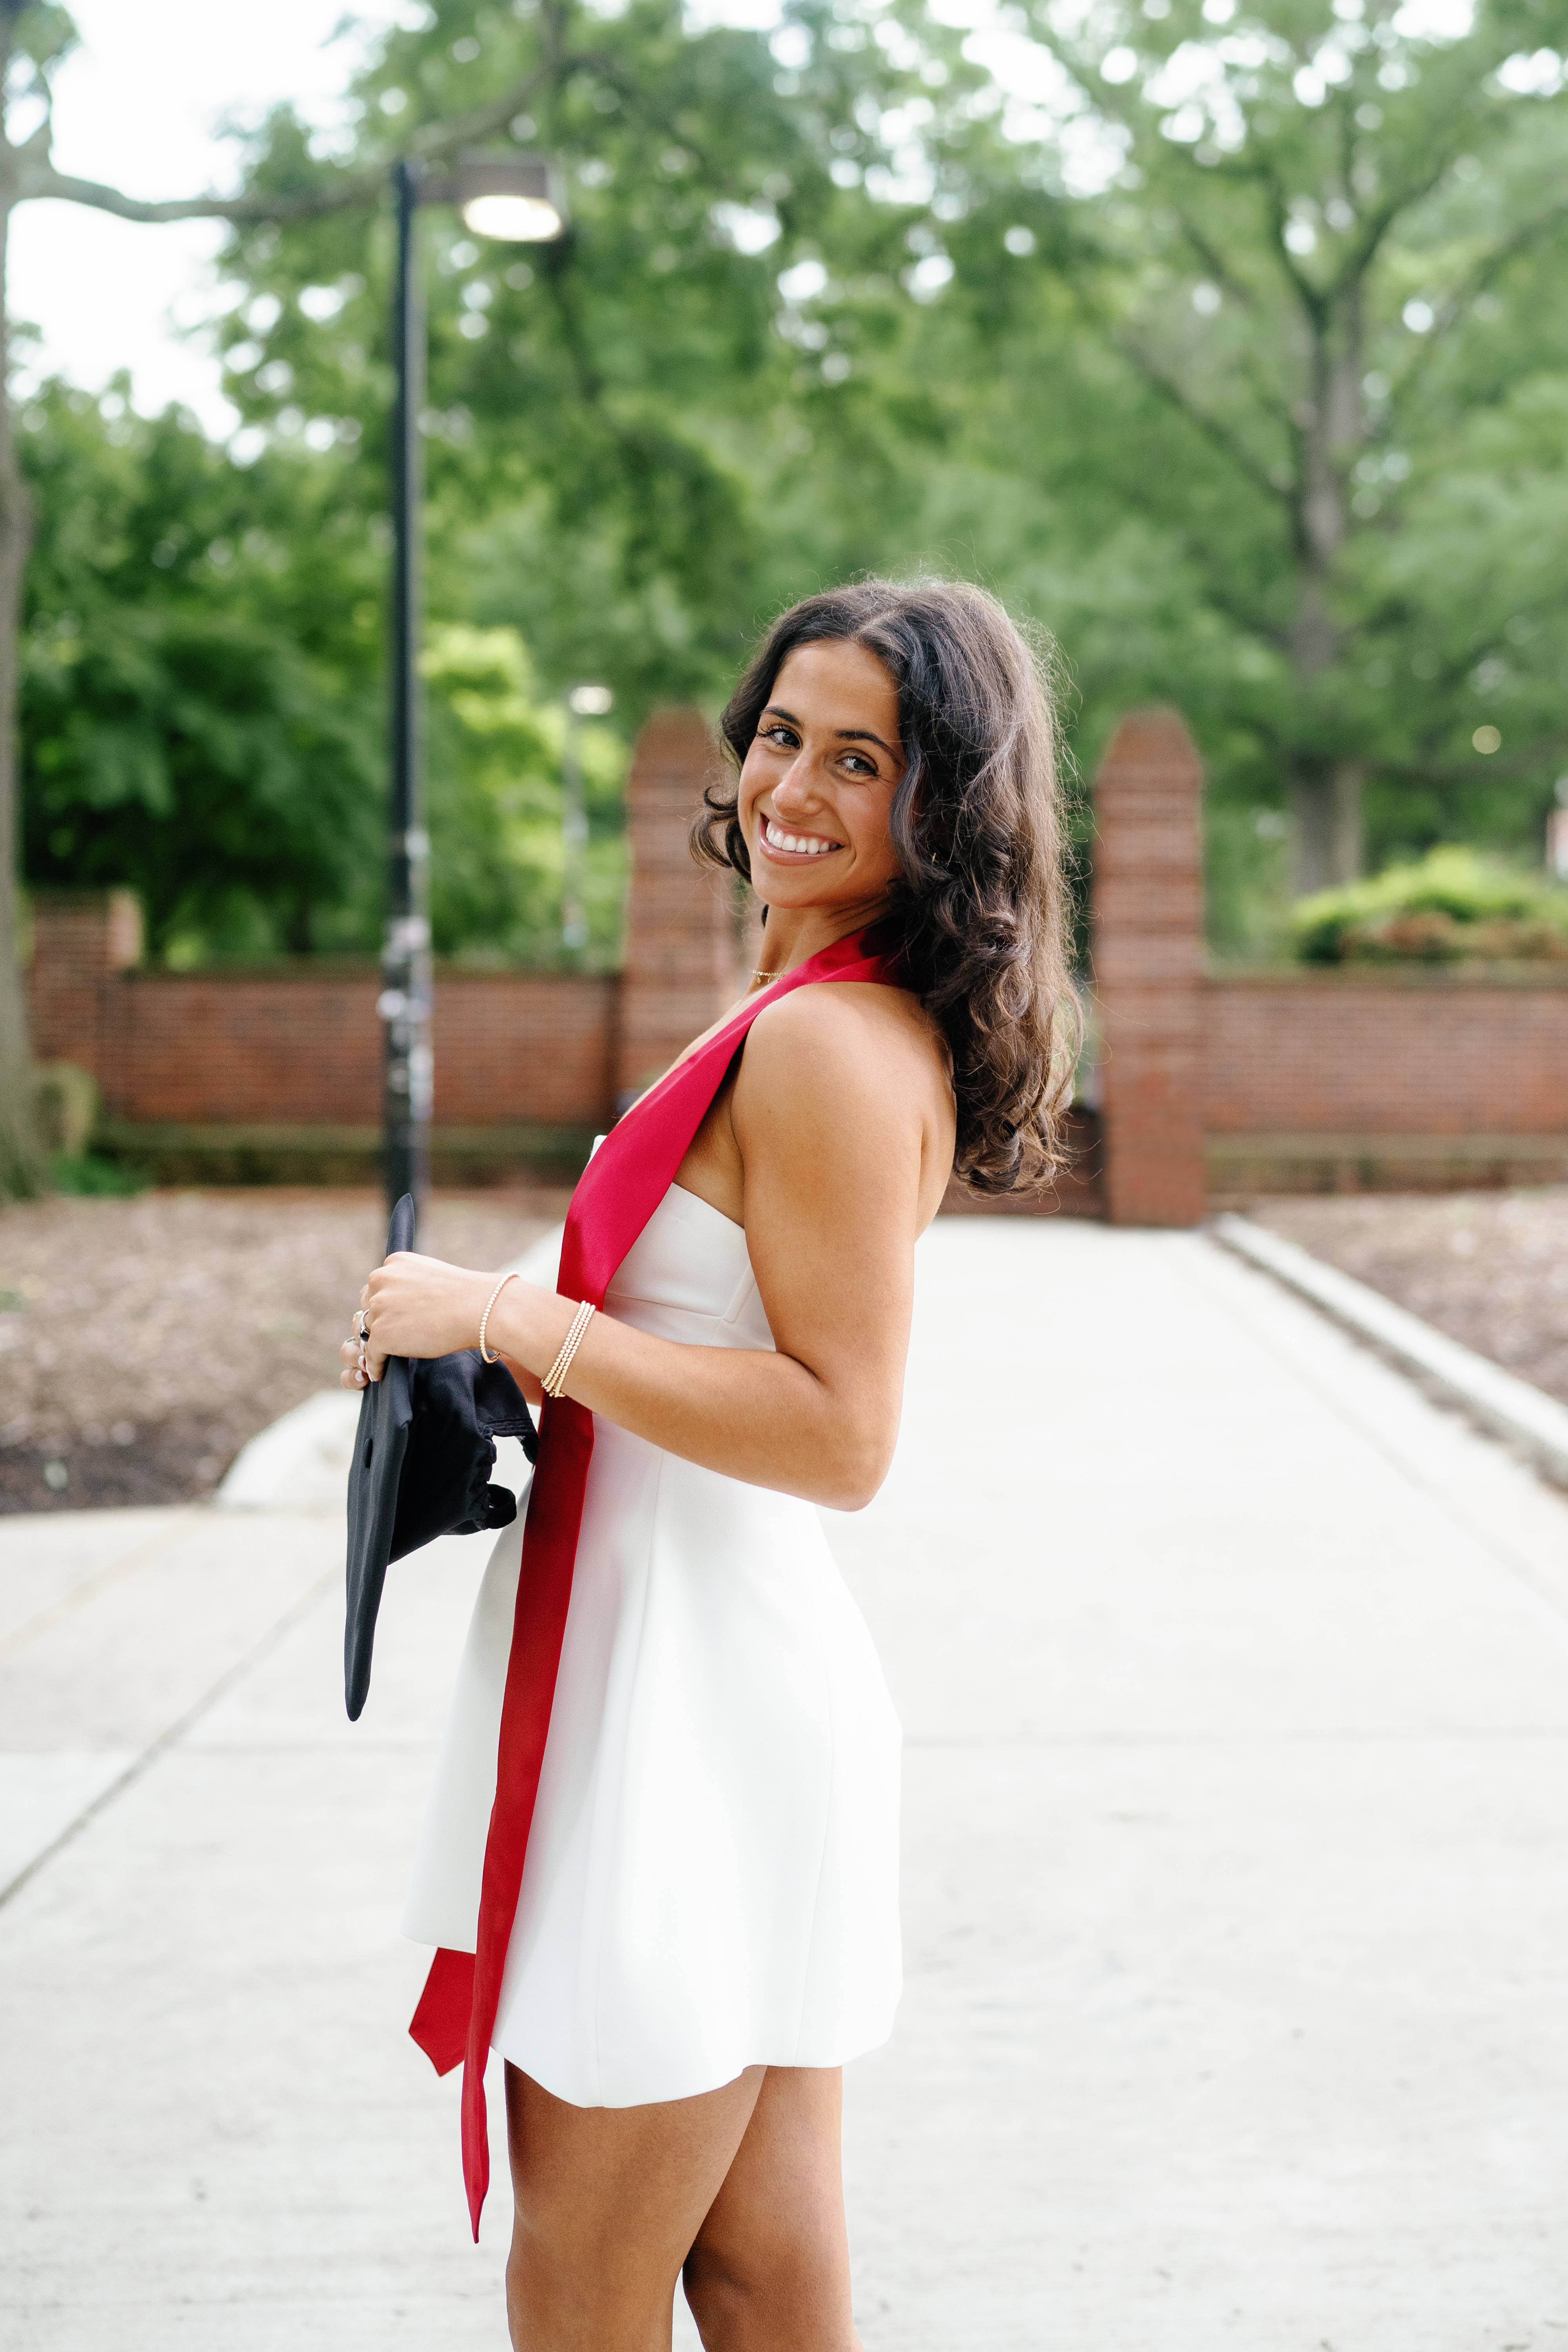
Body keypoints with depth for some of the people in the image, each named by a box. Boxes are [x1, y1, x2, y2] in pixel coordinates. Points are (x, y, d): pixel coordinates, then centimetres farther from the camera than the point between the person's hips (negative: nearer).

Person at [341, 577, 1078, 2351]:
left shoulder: (828, 1045, -19)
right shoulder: (861, 1023, 12)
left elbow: (842, 1437, -24)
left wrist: (508, 1318, -21)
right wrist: (495, 1336, 13)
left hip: (686, 1677, -10)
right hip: (723, 1665, 10)